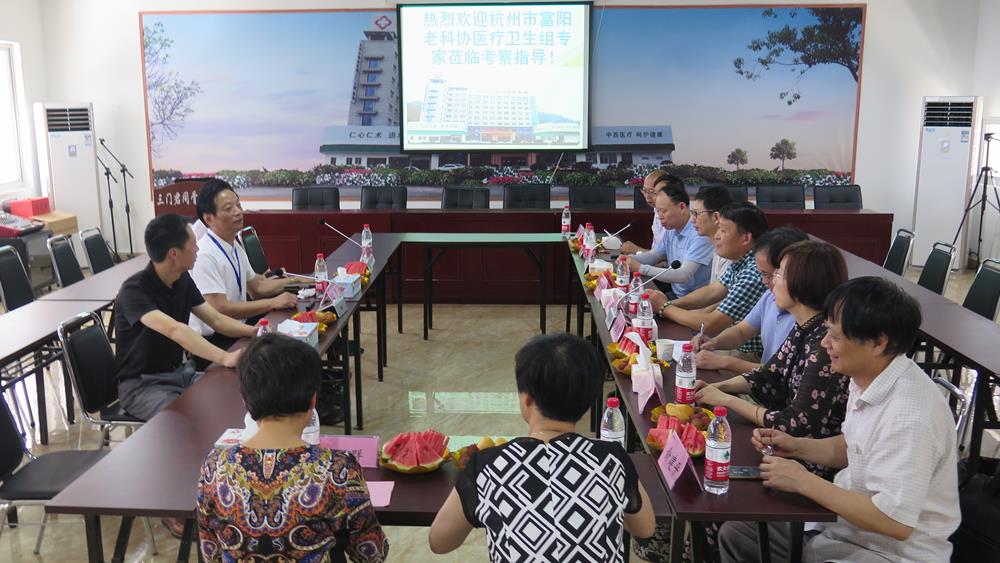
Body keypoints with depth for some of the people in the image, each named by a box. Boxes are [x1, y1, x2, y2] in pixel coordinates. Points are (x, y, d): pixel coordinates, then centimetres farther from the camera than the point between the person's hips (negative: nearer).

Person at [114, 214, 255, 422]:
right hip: (141, 384, -7)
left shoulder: (183, 280, 1)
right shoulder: (134, 291, -23)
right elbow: (174, 330, -39)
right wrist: (224, 358, -51)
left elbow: (216, 320, 6)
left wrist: (253, 331, -14)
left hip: (178, 373, 7)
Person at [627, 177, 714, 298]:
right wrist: (630, 260, -5)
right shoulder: (670, 229, 5)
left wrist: (640, 268, -25)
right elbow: (653, 255, 16)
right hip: (675, 294, 7)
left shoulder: (700, 233, -22)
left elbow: (684, 275, -28)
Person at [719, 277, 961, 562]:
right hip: (846, 519, 9)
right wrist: (797, 446, -1)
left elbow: (894, 522, -31)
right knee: (736, 532, 9)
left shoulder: (909, 416, -29)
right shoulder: (866, 379, -1)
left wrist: (804, 482, -24)